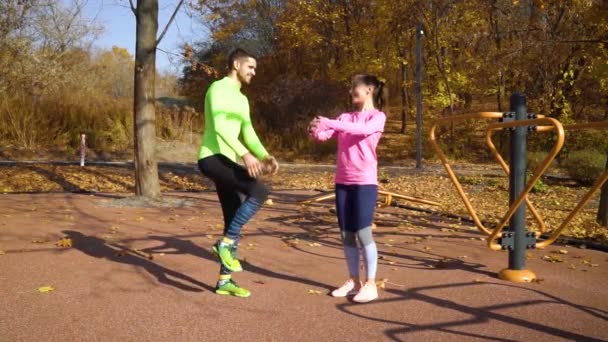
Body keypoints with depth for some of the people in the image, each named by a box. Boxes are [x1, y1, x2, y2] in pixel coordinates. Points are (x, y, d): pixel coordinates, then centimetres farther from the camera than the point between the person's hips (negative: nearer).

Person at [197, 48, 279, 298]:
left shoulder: (242, 99, 22)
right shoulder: (218, 88, -7)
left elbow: (248, 132, 18)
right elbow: (219, 126, -20)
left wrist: (264, 156, 0)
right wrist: (244, 154, -30)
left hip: (228, 161, 10)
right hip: (213, 158, -10)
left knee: (234, 222, 8)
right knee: (259, 192, -26)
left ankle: (224, 281, 16)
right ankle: (226, 243, -15)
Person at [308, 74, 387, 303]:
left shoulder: (377, 116, 0)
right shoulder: (345, 118, 17)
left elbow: (364, 129, -22)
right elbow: (324, 135, 6)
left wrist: (329, 123, -29)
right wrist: (315, 131, -18)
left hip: (365, 182, -6)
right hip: (342, 182, 6)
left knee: (363, 233, -8)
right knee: (346, 234, 7)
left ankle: (370, 284, 1)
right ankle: (353, 281, 18)